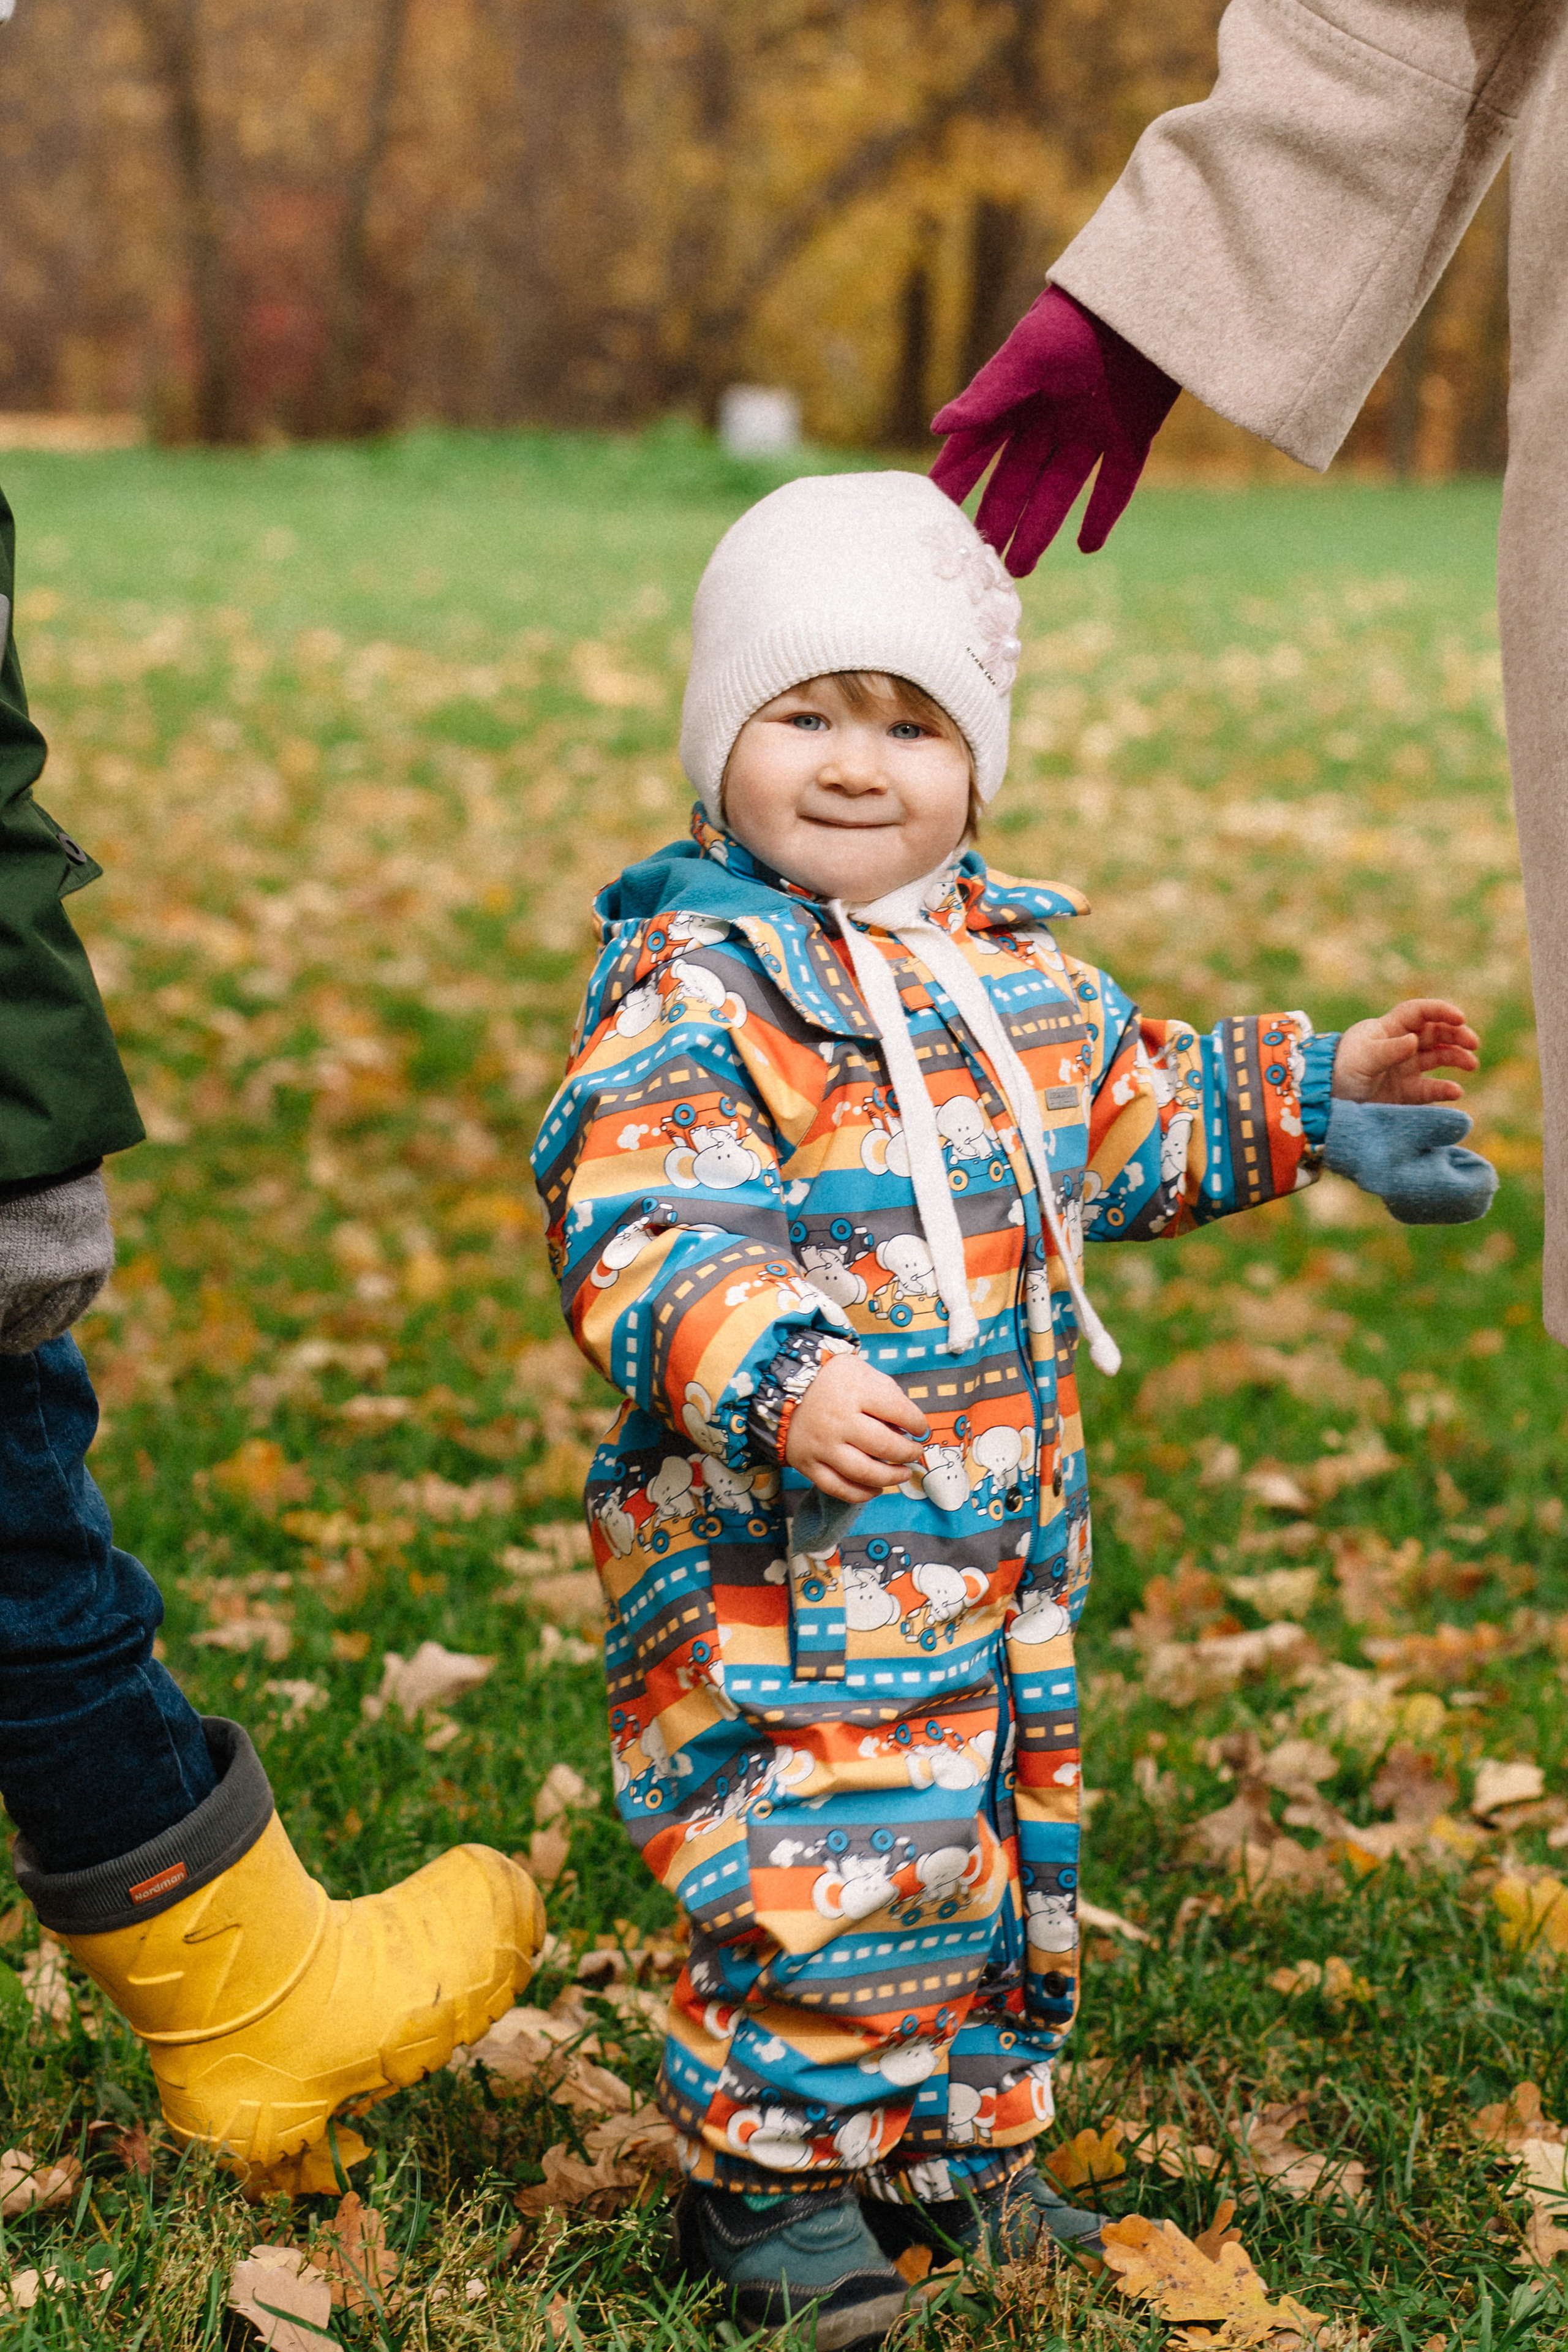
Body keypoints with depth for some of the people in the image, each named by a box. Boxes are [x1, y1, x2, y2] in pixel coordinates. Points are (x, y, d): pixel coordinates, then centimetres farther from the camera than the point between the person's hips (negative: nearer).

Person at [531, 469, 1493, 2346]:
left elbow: (1125, 1119, 27)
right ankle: (773, 2182, 11)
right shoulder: (690, 989, -15)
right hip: (778, 1552, -8)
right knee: (815, 1863, -8)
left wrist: (1307, 1097, 24)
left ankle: (960, 2146, 35)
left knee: (1001, 1844, 17)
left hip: (999, 1530, 8)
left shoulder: (1013, 960, 9)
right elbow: (639, 1229, -25)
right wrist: (772, 1376, -39)